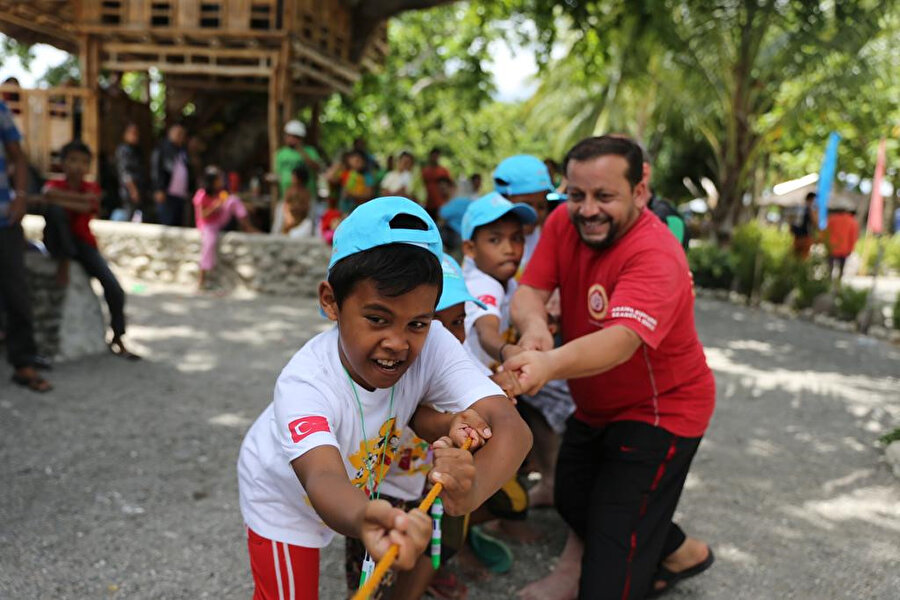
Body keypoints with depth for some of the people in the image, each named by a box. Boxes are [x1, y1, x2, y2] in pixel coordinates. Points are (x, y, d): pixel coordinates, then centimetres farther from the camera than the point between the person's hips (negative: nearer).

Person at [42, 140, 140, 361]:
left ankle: (117, 340, -1)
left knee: (115, 288, -17)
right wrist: (81, 197, -26)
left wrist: (60, 199, -20)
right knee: (54, 208, -34)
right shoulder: (55, 183, -1)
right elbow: (49, 194, -30)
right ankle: (64, 263, -20)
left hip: (83, 242, 2)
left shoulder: (92, 189, 3)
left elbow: (86, 208, -22)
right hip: (58, 242, -1)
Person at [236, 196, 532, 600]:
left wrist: (471, 488, -62)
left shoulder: (433, 344, -31)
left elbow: (513, 428, -40)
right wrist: (364, 520, -81)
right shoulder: (303, 384, -40)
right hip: (283, 496, -3)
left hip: (359, 484, 4)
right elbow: (323, 478, -57)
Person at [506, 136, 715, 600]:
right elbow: (529, 291, -16)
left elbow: (621, 339, -46)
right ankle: (679, 553, 45)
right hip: (595, 406, 8)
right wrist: (534, 327, -41)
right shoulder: (563, 223, -10)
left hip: (660, 410, -7)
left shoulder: (656, 255, -31)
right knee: (572, 502, 24)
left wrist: (548, 365, -66)